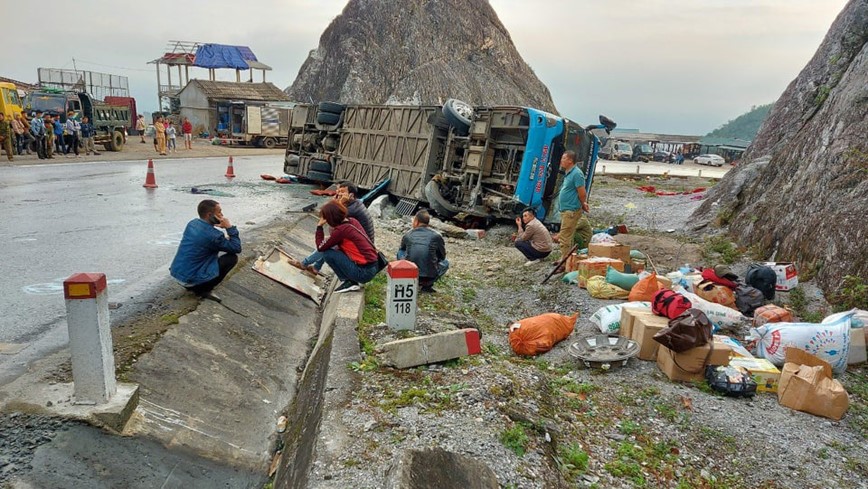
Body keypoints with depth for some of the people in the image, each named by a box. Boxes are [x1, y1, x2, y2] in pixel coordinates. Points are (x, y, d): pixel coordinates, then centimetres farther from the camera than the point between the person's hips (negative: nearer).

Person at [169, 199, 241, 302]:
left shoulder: (192, 223, 4)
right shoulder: (212, 235, -21)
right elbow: (237, 248, -11)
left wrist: (224, 238, 7)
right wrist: (230, 227, -11)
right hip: (190, 279, -8)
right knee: (232, 257, -5)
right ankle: (203, 289, 0)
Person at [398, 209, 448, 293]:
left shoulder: (407, 235, 4)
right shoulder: (436, 236, -1)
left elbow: (402, 249, 25)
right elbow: (442, 256, 12)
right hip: (429, 276, -1)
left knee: (400, 252, 29)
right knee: (445, 262, 28)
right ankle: (427, 284, 9)